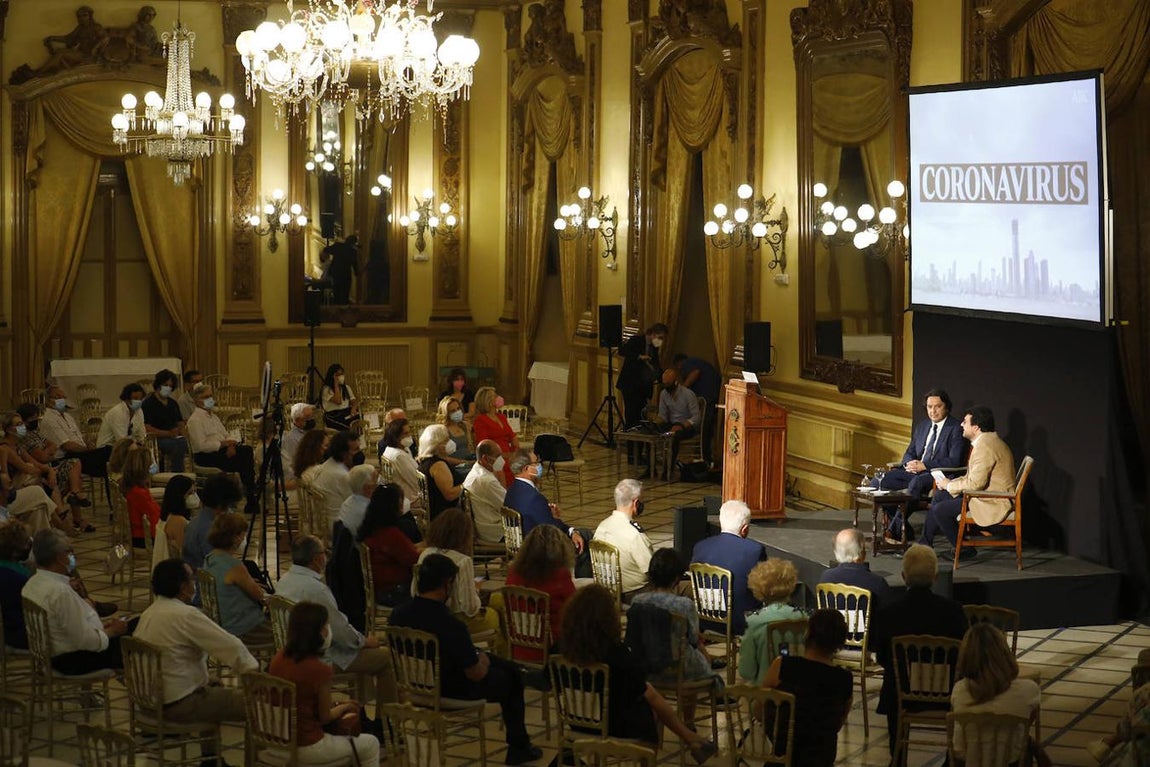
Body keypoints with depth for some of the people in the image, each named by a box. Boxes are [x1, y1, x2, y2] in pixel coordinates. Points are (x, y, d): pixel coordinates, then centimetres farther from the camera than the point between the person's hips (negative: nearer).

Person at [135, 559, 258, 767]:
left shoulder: (148, 614, 7)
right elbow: (231, 646, -18)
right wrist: (253, 670, -2)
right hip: (178, 706, -10)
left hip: (150, 699, 10)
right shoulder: (186, 615, -21)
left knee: (214, 689, 33)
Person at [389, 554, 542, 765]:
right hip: (453, 694, -7)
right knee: (510, 675, 21)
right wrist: (483, 661, 3)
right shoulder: (451, 625, -34)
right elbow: (476, 674, -22)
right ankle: (518, 747, 33)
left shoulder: (398, 615, -14)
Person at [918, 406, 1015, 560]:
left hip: (992, 503, -11)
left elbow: (975, 483, -26)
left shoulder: (985, 446, -22)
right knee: (939, 496, 15)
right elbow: (973, 477, 19)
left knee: (940, 510, -15)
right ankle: (925, 543, 19)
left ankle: (963, 550, 0)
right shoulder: (985, 441, 13)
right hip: (986, 494, 11)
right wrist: (950, 483, 6)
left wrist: (950, 485, -11)